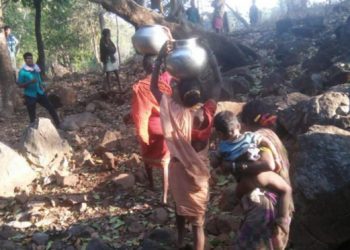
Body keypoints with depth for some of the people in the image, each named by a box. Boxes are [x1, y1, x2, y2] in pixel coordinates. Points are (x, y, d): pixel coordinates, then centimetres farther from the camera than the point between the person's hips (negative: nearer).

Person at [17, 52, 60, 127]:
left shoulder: (36, 68, 4)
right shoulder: (22, 71, -12)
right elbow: (20, 85, -11)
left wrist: (41, 84, 4)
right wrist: (30, 82, -24)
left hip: (40, 93, 5)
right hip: (30, 95, -5)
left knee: (51, 108, 4)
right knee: (32, 115, 4)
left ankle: (58, 125, 15)